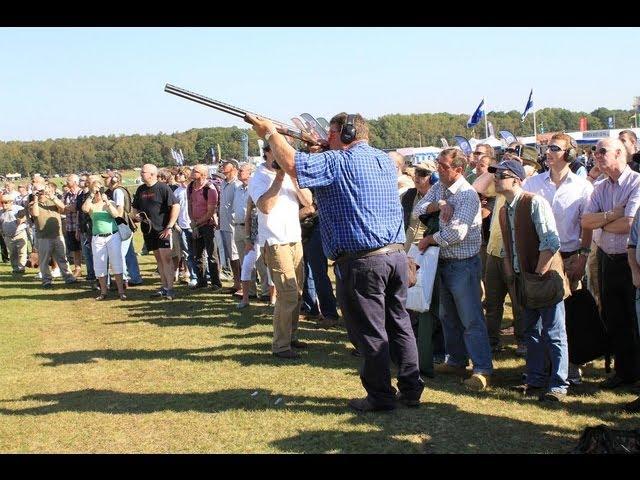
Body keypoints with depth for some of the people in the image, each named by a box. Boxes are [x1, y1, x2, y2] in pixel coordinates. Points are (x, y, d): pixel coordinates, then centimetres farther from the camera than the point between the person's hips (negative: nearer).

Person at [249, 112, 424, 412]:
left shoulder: (338, 162, -10)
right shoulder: (385, 160, 14)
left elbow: (292, 164, -15)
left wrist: (271, 133, 0)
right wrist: (324, 148, 21)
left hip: (361, 262, -7)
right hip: (396, 254, 7)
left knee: (369, 331, 3)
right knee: (399, 323, 14)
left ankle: (380, 396, 11)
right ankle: (411, 389, 19)